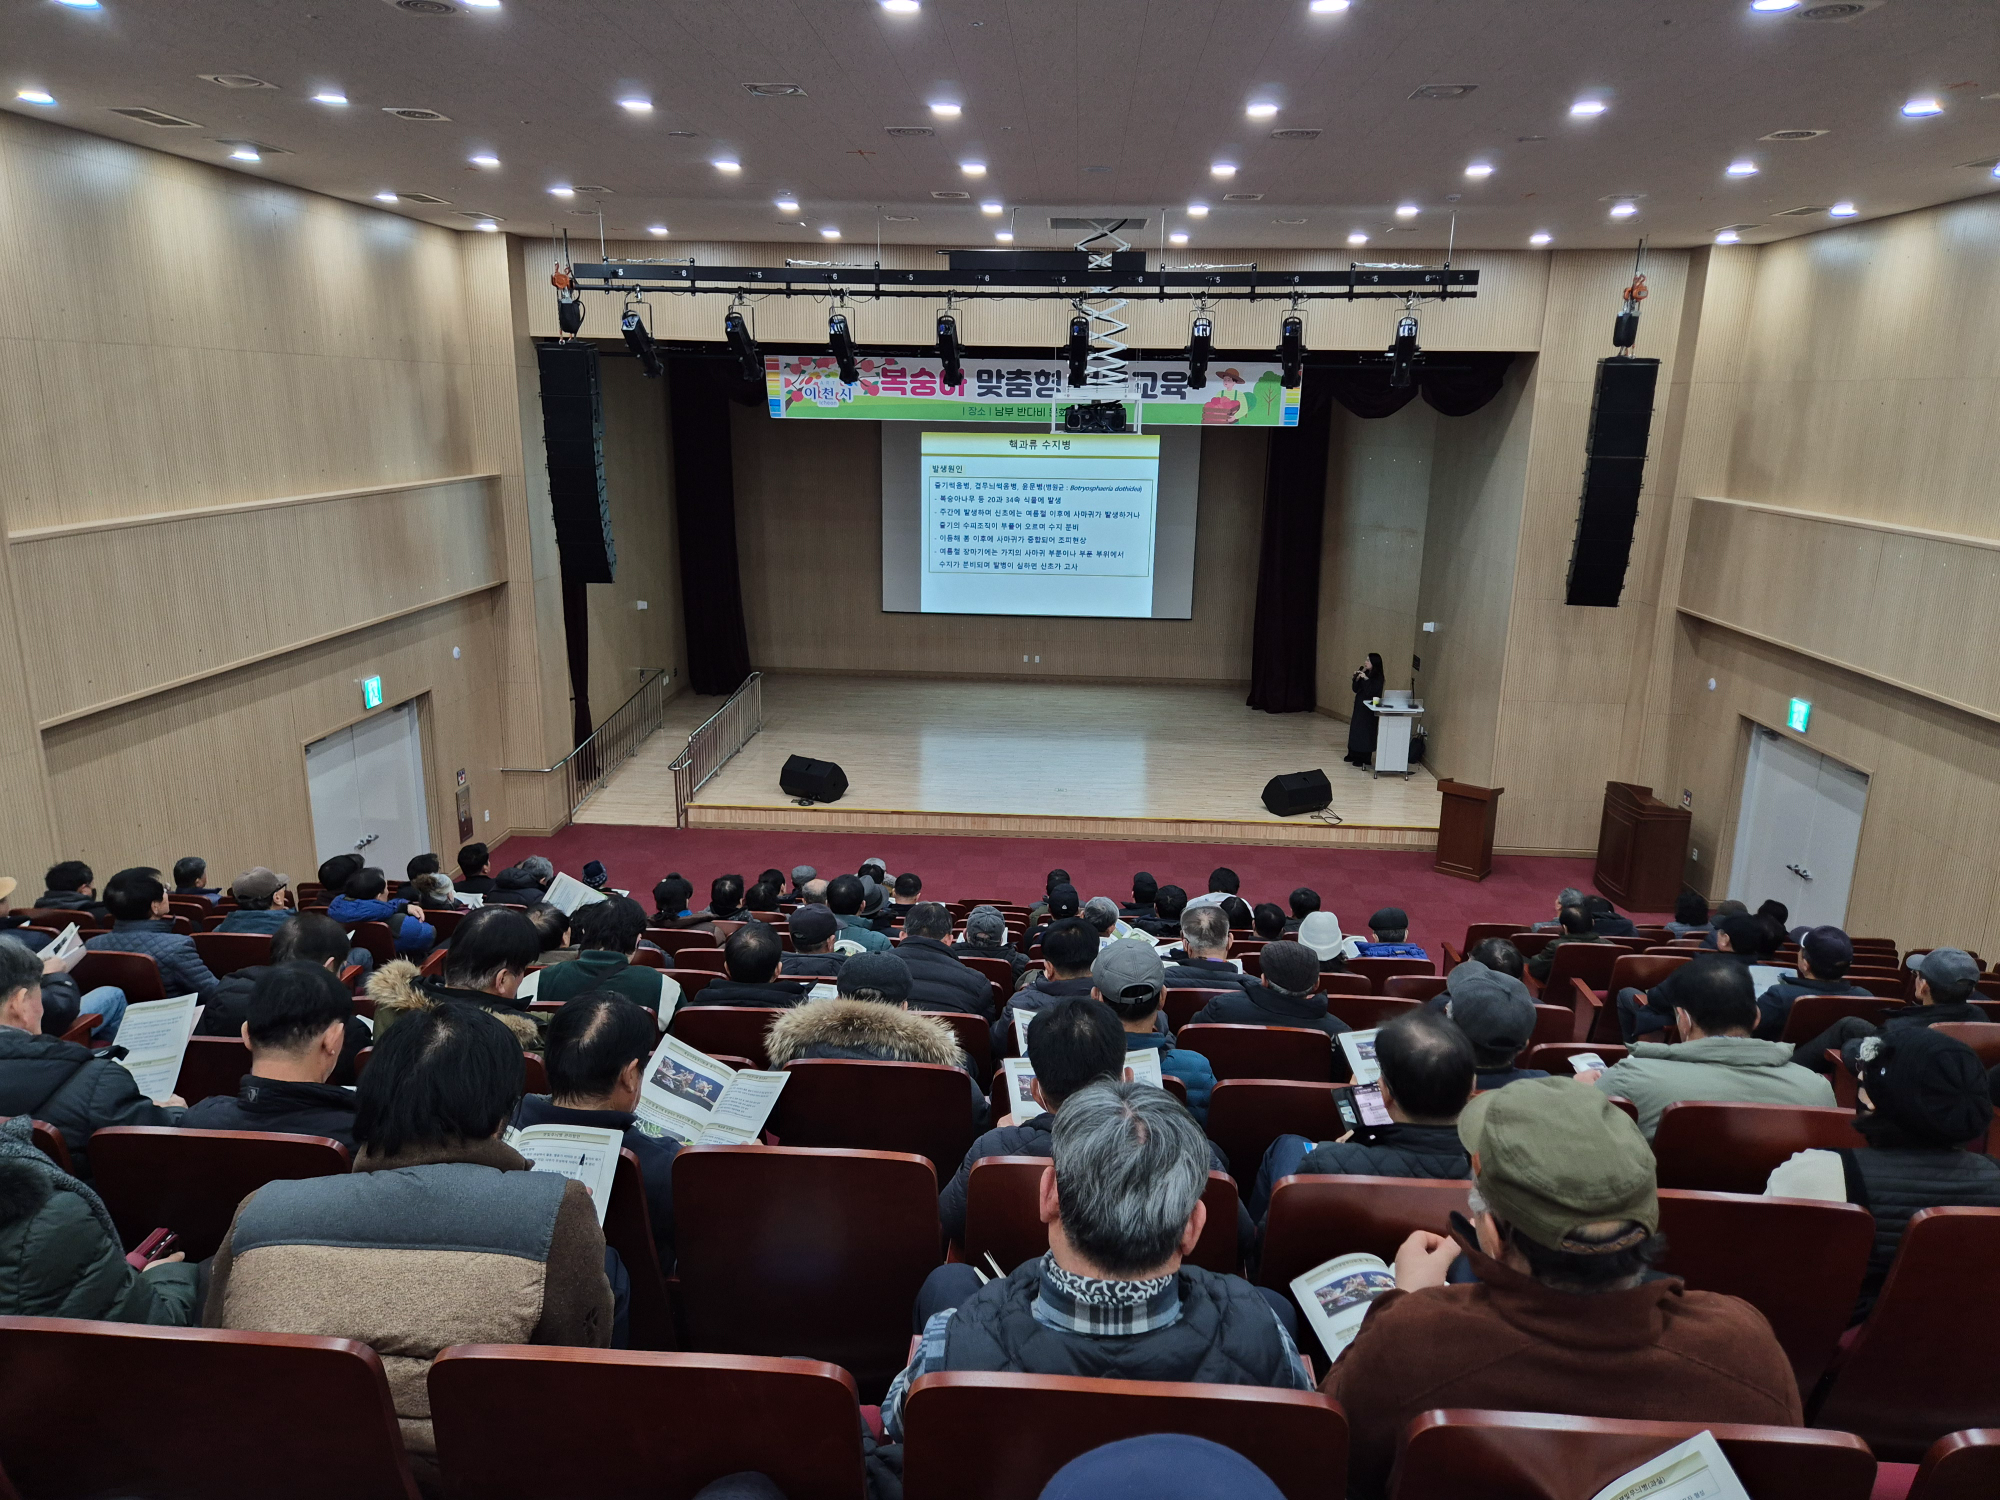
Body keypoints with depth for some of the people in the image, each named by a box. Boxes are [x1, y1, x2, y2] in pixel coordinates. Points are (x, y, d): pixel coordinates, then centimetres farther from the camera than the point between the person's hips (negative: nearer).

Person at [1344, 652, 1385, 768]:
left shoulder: (1378, 678, -14)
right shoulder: (1364, 673, 5)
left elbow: (1371, 692, -24)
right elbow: (1355, 689, 9)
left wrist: (1366, 679, -26)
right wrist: (1356, 679, -6)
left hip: (1369, 708, -7)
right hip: (1359, 706, 7)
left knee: (1365, 732, -3)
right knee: (1355, 729, 13)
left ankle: (1364, 759, 4)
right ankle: (1354, 755, 25)